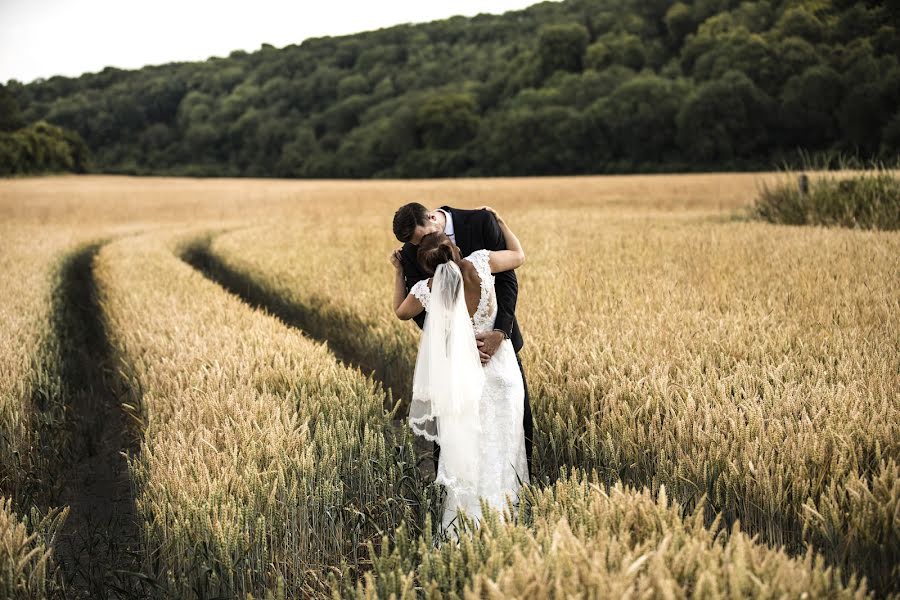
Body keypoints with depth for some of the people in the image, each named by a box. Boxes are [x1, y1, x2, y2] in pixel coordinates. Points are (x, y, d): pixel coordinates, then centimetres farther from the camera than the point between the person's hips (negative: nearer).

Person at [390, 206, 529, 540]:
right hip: (500, 368, 1)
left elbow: (400, 312, 9)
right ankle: (501, 513, 15)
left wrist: (398, 272, 18)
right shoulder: (479, 263, -16)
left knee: (465, 449, 12)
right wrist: (498, 221, 17)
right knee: (498, 448, 10)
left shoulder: (426, 291, -15)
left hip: (463, 377, -1)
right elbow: (518, 256, 5)